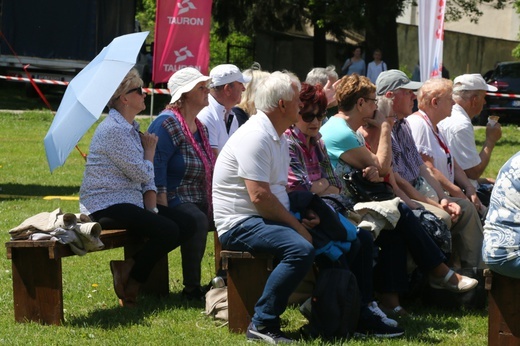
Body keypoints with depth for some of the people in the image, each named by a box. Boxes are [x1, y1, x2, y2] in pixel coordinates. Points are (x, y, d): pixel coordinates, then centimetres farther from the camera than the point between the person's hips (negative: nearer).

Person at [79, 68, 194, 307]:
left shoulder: (130, 127, 17)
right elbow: (142, 173, -17)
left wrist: (151, 206, -2)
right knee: (168, 230, -25)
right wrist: (150, 151, 3)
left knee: (186, 224, -3)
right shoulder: (114, 129, -16)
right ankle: (130, 285, -6)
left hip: (129, 202, 10)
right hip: (106, 206, -10)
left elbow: (146, 177, 14)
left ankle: (129, 266, 0)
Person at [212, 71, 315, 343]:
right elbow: (260, 197, -23)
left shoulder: (277, 137, 16)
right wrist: (296, 225, -15)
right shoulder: (255, 137, -17)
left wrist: (303, 219, 7)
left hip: (268, 219, 10)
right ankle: (263, 324, -26)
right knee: (301, 249, -32)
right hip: (240, 224, -10)